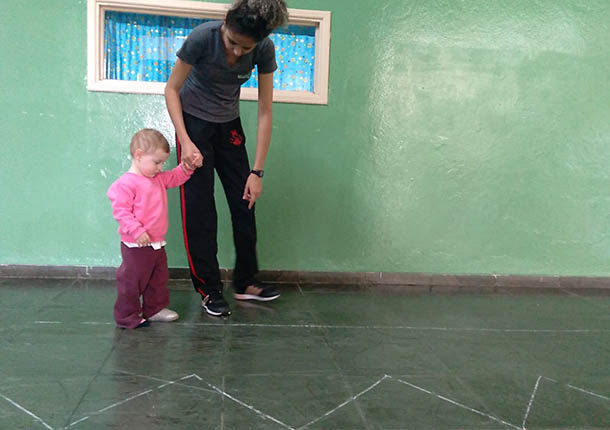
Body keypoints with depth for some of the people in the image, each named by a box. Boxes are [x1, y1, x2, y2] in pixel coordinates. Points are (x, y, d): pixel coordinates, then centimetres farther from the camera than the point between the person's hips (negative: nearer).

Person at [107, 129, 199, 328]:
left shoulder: (158, 179, 10)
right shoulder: (127, 183, -18)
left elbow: (175, 177, 24)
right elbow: (121, 211, -22)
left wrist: (188, 166, 7)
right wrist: (137, 231, -28)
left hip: (157, 243, 9)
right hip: (136, 245, -9)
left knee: (159, 277, 19)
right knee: (132, 281, 1)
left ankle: (155, 308, 34)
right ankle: (127, 317, 13)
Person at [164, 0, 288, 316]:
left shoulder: (264, 49, -19)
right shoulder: (203, 37, -26)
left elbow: (264, 112, -15)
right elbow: (171, 89, -14)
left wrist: (257, 172, -16)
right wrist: (185, 141, -24)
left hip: (228, 124, 3)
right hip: (193, 120, -3)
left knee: (244, 202, 2)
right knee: (199, 208, -5)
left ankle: (245, 283, 17)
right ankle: (208, 289, 6)